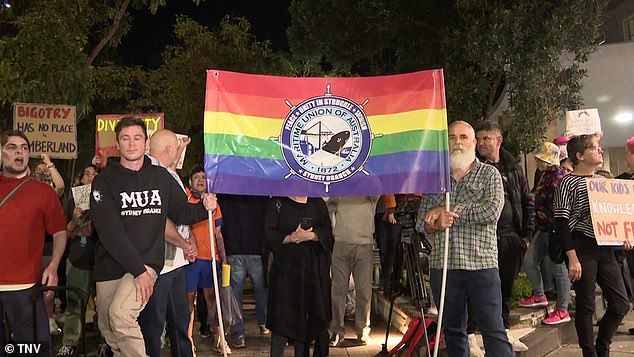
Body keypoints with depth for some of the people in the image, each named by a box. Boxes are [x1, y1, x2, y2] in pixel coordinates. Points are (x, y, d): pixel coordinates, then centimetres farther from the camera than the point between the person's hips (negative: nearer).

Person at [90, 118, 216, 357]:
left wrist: (204, 207, -7)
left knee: (120, 314, -25)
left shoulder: (161, 177, 7)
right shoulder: (105, 180, -3)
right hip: (110, 266, 1)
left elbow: (181, 212, 16)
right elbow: (110, 232, -12)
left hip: (148, 263, -1)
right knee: (110, 334, 10)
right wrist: (138, 270, -19)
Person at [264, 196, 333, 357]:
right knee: (282, 315, -4)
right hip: (285, 266, -2)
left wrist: (310, 235, -14)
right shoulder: (277, 203, 3)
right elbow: (269, 235, -4)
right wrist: (292, 237, -16)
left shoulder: (317, 203, 10)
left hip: (313, 269, 3)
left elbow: (328, 233, 3)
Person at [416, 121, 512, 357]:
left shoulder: (489, 174, 4)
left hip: (481, 264, -3)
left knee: (494, 330, -2)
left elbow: (492, 211, -13)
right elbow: (421, 222, 9)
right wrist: (435, 224, -13)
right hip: (442, 265, 3)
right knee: (452, 330, 13)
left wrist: (449, 210, -11)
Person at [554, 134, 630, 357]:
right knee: (586, 306, 1)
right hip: (582, 248, -7)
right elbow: (561, 222, -13)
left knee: (621, 303, 8)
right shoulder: (568, 182, -8)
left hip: (604, 247, 7)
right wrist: (572, 257, -18)